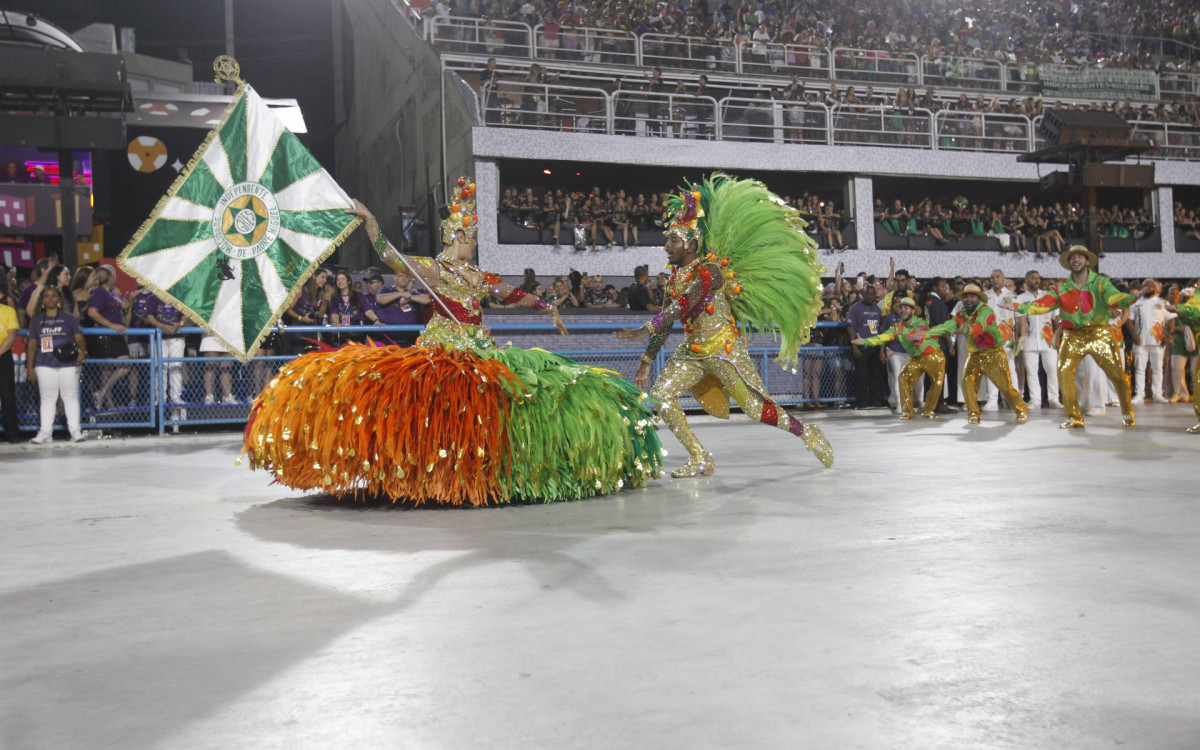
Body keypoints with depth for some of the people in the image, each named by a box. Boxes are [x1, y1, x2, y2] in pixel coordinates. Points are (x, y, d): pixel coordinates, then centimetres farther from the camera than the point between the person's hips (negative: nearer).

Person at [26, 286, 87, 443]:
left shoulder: (69, 318, 5)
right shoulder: (36, 321, 12)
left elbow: (79, 337, -3)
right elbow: (32, 344, 11)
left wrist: (82, 351, -24)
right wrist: (29, 367, 6)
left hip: (68, 364, -2)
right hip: (45, 365, 2)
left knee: (70, 397, 0)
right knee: (47, 398, 5)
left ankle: (75, 430, 2)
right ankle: (45, 432, 8)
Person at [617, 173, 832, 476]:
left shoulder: (710, 269, -14)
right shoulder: (676, 275, 10)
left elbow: (682, 306, -28)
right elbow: (667, 319, 14)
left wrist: (644, 330, -35)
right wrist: (646, 361, 12)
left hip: (724, 349, -7)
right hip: (692, 350, 7)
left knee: (756, 408, -4)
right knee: (660, 395, -8)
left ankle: (808, 433, 22)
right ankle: (700, 459, 0)